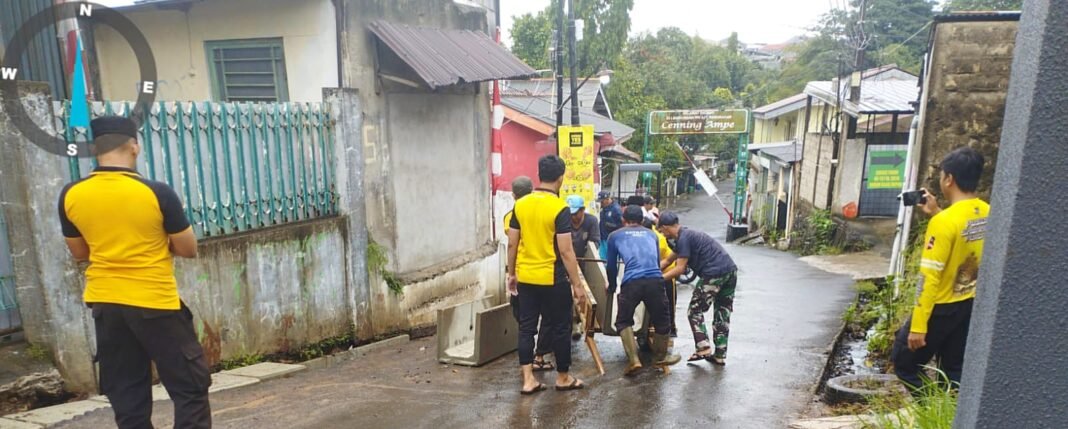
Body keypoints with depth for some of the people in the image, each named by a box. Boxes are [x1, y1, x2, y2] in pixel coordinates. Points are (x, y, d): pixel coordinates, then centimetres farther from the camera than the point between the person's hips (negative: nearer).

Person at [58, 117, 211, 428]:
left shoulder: (71, 195, -2)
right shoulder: (157, 193, -15)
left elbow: (79, 252, 12)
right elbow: (188, 249, -6)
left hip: (105, 304, 5)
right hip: (155, 303, -5)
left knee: (126, 396, 14)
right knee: (190, 389, 5)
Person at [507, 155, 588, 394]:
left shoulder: (520, 205, 1)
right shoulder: (560, 209, -14)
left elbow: (512, 244, 6)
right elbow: (566, 251, -17)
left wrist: (512, 273, 17)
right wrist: (578, 285, -11)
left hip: (525, 277, 5)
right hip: (553, 279, -5)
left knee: (526, 326, 10)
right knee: (559, 328, 9)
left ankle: (528, 379, 11)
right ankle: (563, 378, 23)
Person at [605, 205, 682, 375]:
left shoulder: (615, 236, 21)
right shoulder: (651, 234, 27)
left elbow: (611, 266, 26)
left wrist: (612, 287, 42)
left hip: (631, 282, -2)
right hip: (655, 280, 2)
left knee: (623, 321, 16)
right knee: (662, 320, 22)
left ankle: (633, 359, 5)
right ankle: (660, 357, 37)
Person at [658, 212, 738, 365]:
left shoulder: (683, 238, -8)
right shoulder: (687, 235, 22)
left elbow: (680, 269, -11)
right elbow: (667, 261, 28)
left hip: (715, 274, -10)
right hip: (730, 270, 10)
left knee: (695, 312, 2)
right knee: (723, 314, 12)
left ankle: (704, 349, -4)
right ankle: (720, 355, 16)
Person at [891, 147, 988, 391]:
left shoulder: (944, 222, -26)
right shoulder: (987, 214, -2)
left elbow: (929, 278, -25)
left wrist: (918, 326, -21)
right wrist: (937, 214, 12)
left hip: (941, 308, -8)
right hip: (970, 305, 8)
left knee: (904, 361, 8)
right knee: (955, 372, 18)